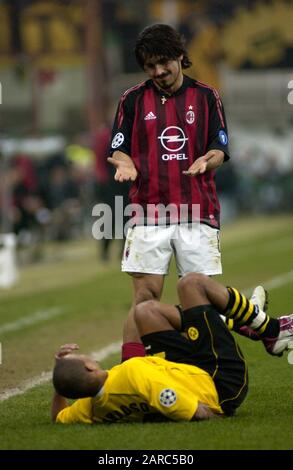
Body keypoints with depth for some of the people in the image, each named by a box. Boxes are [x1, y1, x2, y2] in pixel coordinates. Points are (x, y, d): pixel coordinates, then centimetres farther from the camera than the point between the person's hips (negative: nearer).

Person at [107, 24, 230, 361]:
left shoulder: (206, 97, 8)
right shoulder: (132, 100, 9)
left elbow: (220, 149, 4)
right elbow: (119, 150, 8)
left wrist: (205, 160, -18)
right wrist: (126, 164, -15)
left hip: (198, 213, 1)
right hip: (148, 214, 0)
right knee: (145, 296, -5)